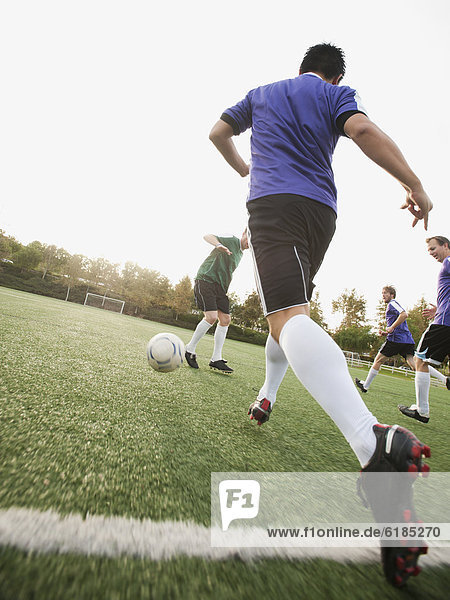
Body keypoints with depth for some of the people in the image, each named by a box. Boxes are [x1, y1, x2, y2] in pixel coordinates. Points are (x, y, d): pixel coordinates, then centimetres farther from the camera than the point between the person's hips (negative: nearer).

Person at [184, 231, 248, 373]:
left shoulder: (240, 254, 21)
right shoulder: (232, 241, -3)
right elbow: (207, 236, -13)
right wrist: (218, 245, -32)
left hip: (220, 286, 9)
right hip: (205, 280, -9)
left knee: (225, 320, -2)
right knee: (211, 316, -21)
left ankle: (216, 359, 2)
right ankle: (190, 349, -1)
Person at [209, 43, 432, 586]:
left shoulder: (262, 93, 30)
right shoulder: (336, 93, 20)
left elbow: (218, 133, 35)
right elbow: (364, 131, -1)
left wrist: (243, 168, 50)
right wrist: (414, 184, 1)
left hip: (271, 202, -1)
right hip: (321, 210, 2)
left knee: (287, 314, -25)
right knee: (291, 304, 18)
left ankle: (373, 441, -46)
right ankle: (266, 397, 24)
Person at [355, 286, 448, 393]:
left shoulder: (392, 303, 0)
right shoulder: (392, 306, 28)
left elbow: (404, 314, -20)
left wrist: (391, 328, -17)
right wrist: (387, 333, 19)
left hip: (396, 339, -9)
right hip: (408, 340, 9)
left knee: (378, 360, 2)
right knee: (415, 365, -6)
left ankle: (365, 386, 11)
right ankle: (445, 379, -20)